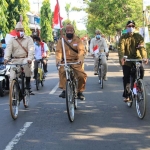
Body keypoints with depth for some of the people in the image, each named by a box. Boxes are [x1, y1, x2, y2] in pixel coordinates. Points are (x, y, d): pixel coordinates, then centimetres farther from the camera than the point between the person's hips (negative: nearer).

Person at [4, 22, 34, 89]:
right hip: (15, 60, 3)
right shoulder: (12, 40, 9)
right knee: (12, 77, -7)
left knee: (27, 64, -37)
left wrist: (30, 58, -28)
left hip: (25, 59, -2)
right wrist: (6, 58, -24)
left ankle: (28, 82, -20)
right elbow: (8, 49, -5)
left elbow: (31, 49, -10)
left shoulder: (28, 39, 3)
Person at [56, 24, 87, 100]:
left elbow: (81, 50, -8)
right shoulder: (61, 40, 9)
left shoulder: (78, 40, 7)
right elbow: (58, 51, -3)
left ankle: (80, 91, 7)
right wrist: (58, 59, -24)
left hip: (76, 62, 0)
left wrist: (80, 58, -28)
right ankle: (64, 90, -25)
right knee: (62, 71, -31)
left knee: (82, 76, -17)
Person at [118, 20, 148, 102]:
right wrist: (121, 57, -35)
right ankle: (126, 95, 13)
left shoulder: (138, 36, 0)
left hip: (137, 58, 0)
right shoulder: (123, 38, 0)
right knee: (126, 77, -2)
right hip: (127, 60, 0)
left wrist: (145, 57, -32)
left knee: (141, 71, -23)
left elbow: (142, 47, -14)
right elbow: (121, 48, -15)